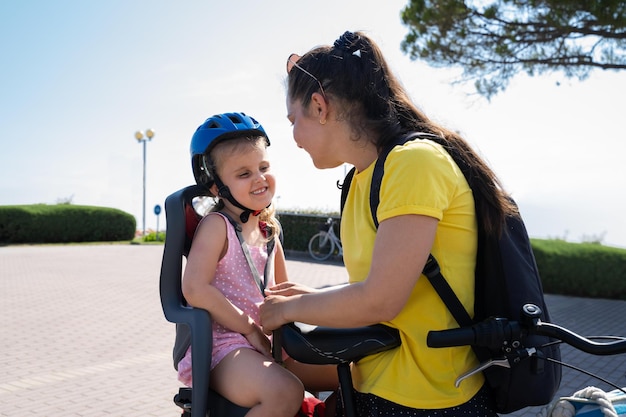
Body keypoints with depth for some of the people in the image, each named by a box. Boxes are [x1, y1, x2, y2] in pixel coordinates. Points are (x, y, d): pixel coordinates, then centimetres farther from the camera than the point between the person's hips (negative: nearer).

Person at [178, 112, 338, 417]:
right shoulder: (216, 225, -10)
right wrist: (251, 330, -17)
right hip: (220, 344, -7)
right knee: (285, 392, -34)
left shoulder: (269, 229, 12)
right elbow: (195, 289, -21)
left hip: (263, 343, 7)